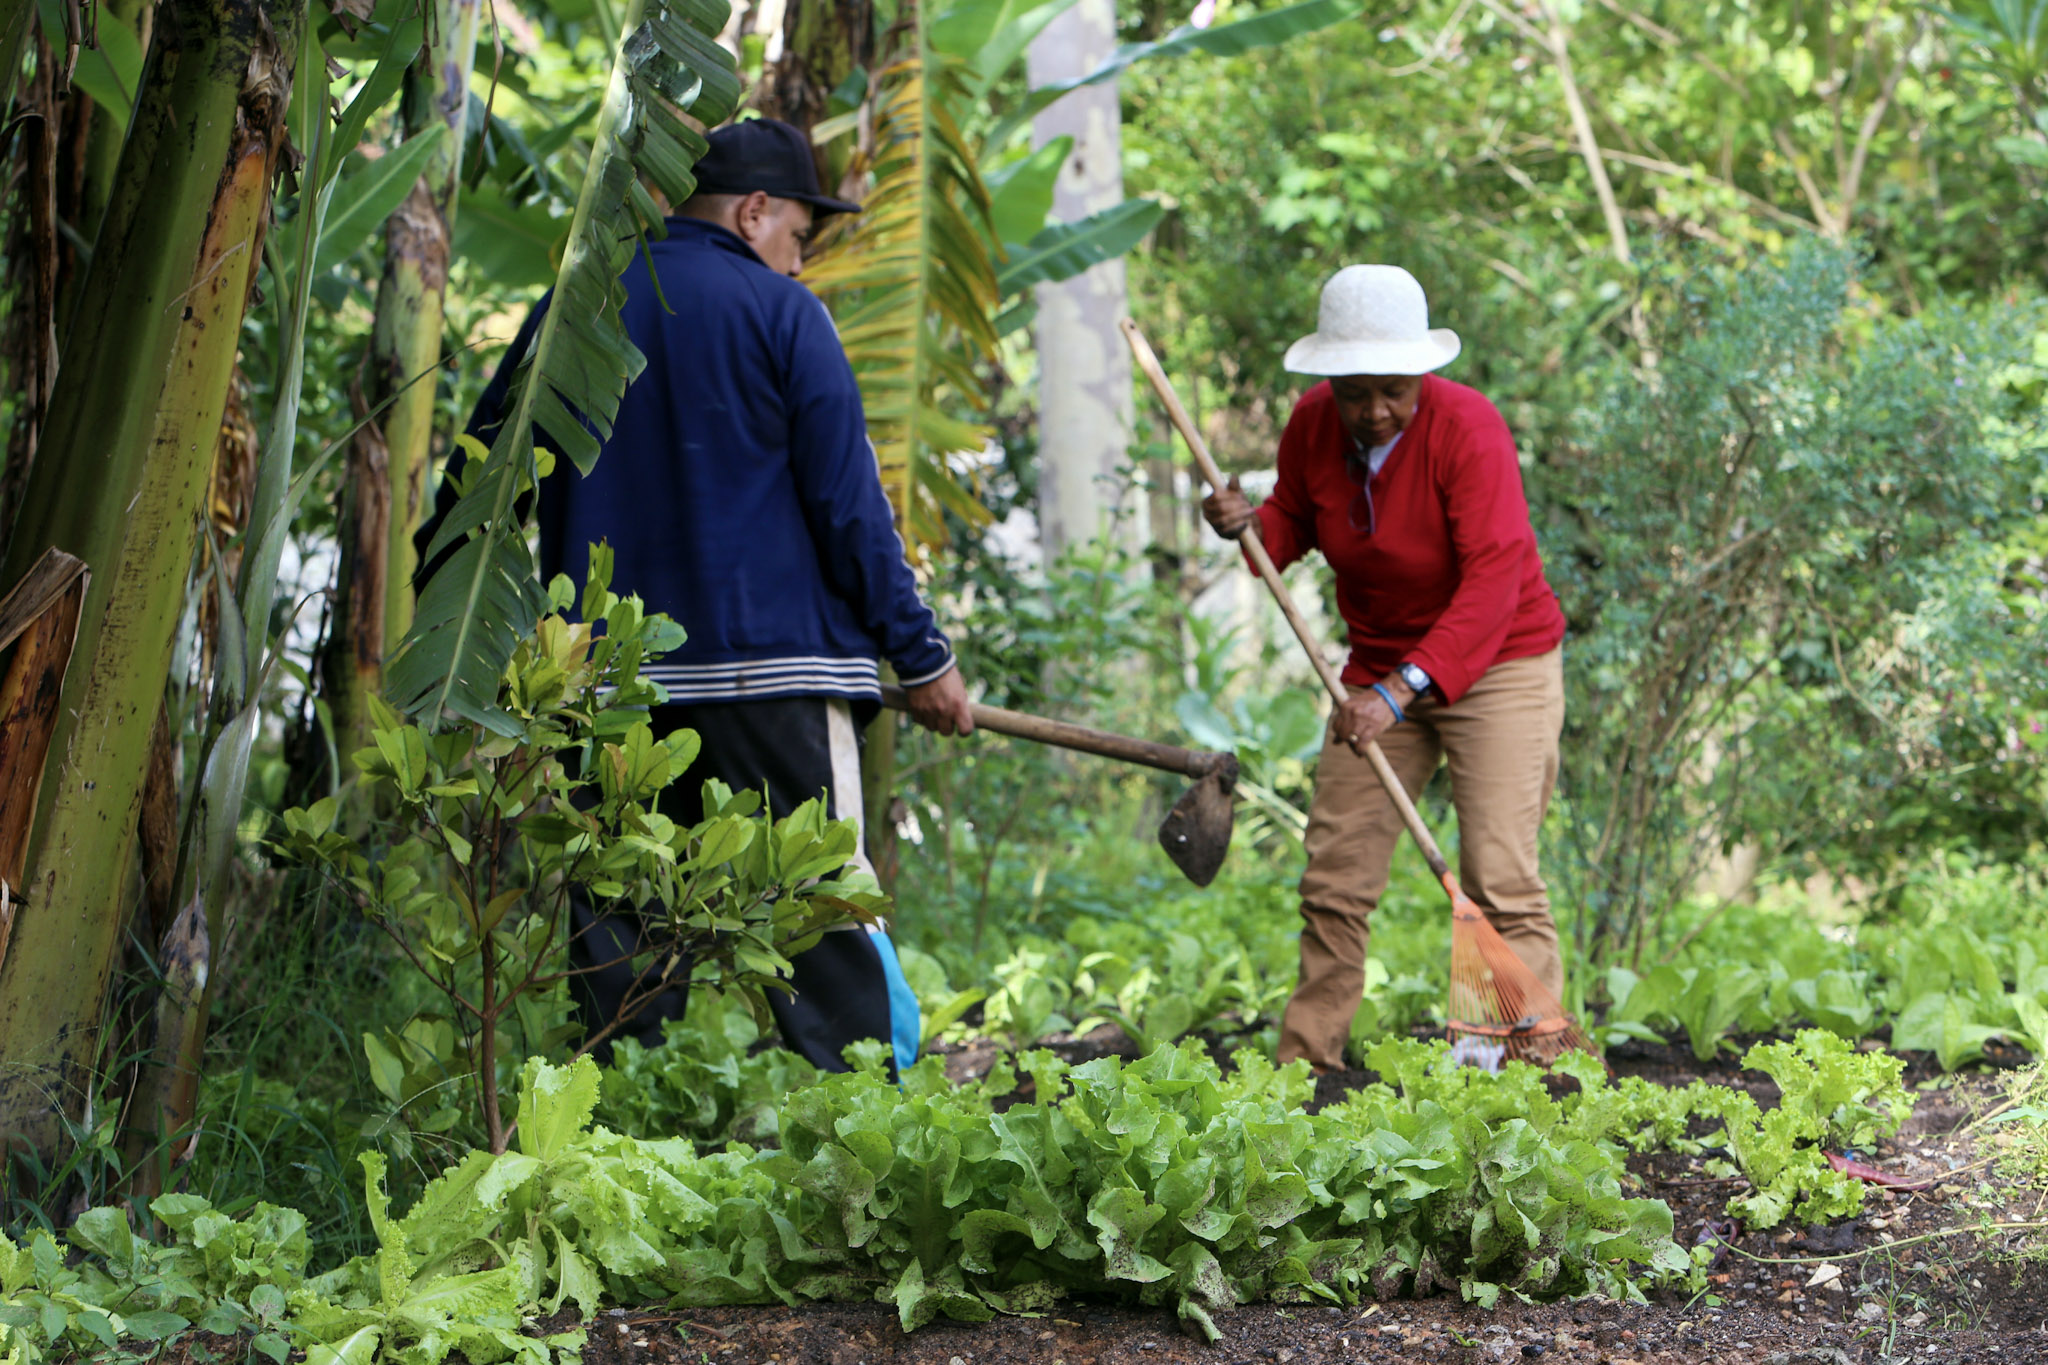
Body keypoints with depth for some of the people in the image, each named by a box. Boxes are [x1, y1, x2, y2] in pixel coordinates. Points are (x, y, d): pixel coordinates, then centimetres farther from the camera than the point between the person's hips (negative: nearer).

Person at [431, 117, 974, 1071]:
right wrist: (918, 653, 1)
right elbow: (847, 502, -4)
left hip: (606, 673, 4)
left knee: (618, 927, 6)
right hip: (767, 670, -4)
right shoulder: (781, 314, -1)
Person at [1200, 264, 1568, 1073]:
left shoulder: (1465, 427, -24)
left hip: (1495, 665, -6)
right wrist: (1250, 525, -12)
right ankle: (1303, 1062, 14)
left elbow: (1492, 582, -29)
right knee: (1334, 877, 4)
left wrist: (1403, 690, -37)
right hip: (1380, 667, 6)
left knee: (1499, 881, -14)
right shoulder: (1313, 426, -6)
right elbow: (1297, 521, 13)